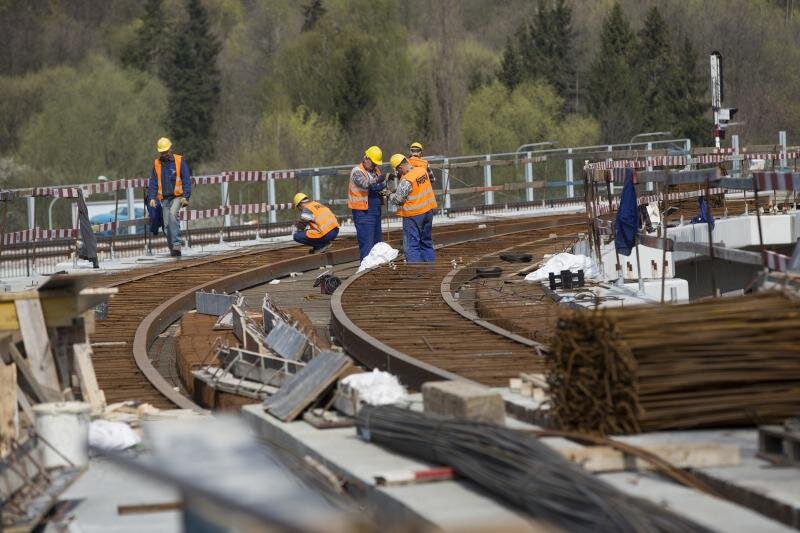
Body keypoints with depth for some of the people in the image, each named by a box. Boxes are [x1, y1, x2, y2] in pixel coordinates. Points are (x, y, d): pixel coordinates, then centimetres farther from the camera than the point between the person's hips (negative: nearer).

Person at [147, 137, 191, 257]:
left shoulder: (180, 161, -1)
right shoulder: (157, 164, 9)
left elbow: (186, 180, -3)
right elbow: (153, 183, 11)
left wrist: (185, 196, -12)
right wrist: (152, 198, -1)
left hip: (177, 196, -4)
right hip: (165, 198, 4)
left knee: (172, 214, -28)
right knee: (167, 224, 0)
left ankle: (176, 244, -30)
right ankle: (172, 248, 9)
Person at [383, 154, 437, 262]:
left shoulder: (406, 181, -22)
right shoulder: (422, 171, 1)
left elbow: (398, 199, -17)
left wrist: (389, 194, 3)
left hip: (413, 215, -8)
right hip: (428, 211, 8)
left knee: (411, 246, -2)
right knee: (426, 242, 18)